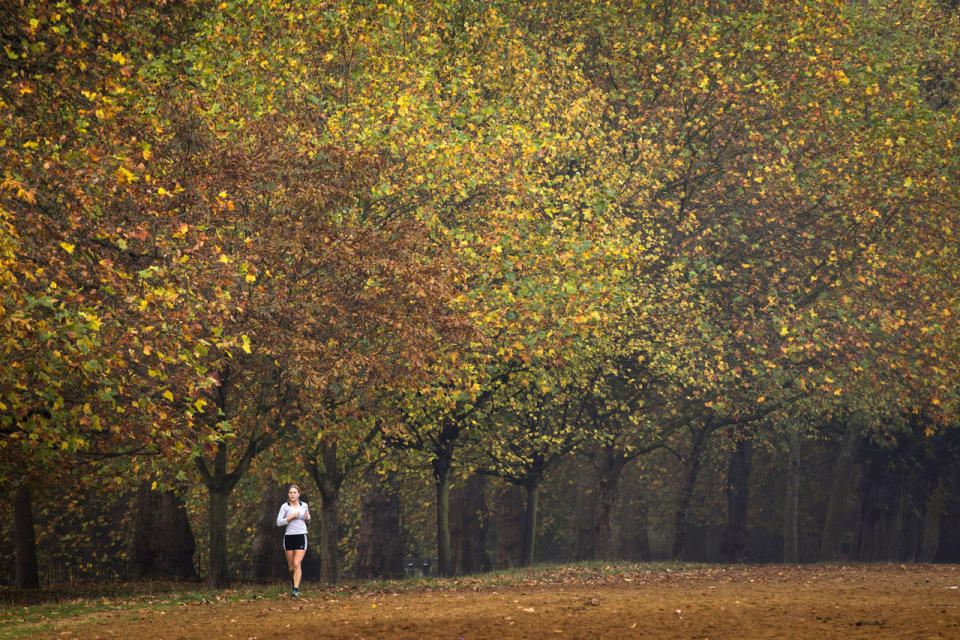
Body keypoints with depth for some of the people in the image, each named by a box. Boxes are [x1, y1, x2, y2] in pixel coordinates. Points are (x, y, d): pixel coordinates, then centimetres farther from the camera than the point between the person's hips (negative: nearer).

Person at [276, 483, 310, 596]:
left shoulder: (304, 505, 8)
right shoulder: (285, 506, 1)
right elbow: (279, 522, -4)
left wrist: (307, 518, 2)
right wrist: (291, 517, -13)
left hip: (301, 536, 0)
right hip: (289, 537, 0)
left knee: (297, 564, -14)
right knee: (291, 567, 7)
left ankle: (296, 590, -19)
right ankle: (293, 580, 39)